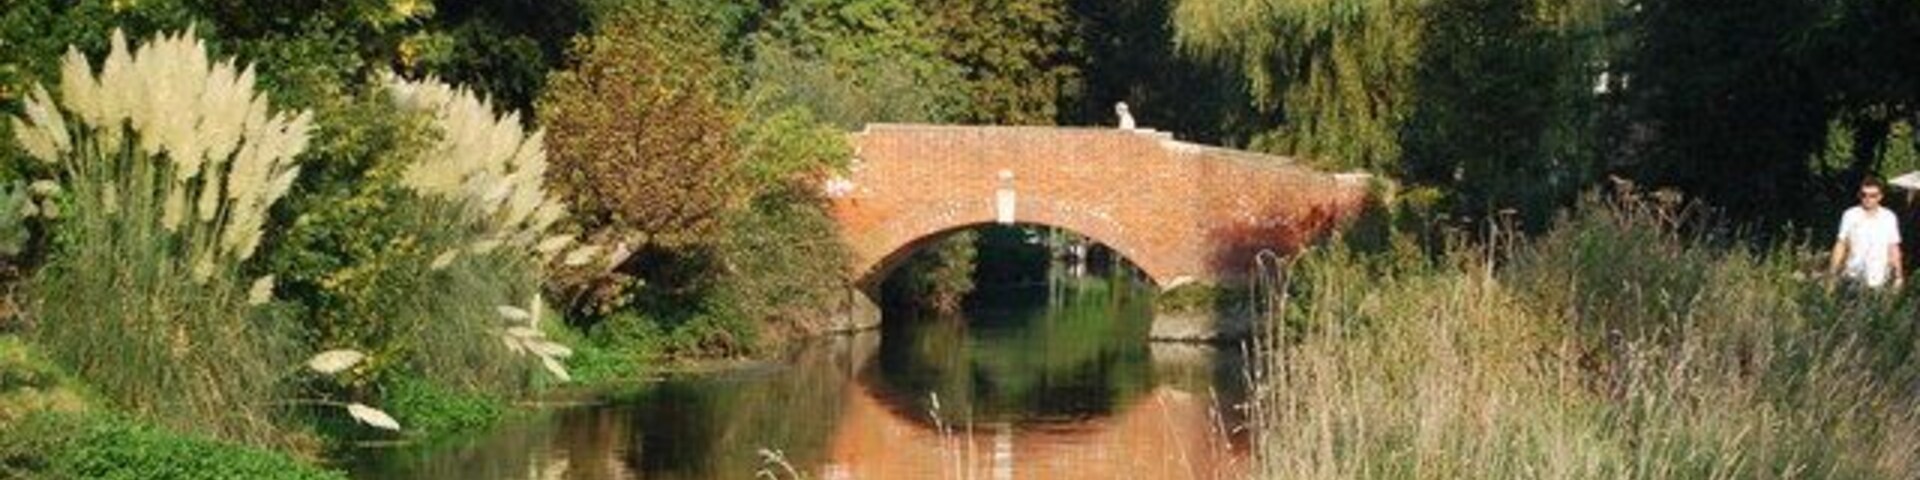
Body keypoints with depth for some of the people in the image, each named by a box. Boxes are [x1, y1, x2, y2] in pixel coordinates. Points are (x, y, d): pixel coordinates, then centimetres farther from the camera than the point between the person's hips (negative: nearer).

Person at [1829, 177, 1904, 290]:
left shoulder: (1889, 218, 0)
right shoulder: (1850, 216, -2)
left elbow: (1893, 248, 5)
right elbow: (1841, 245, 3)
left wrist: (1898, 275, 2)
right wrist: (1833, 272, 0)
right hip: (1852, 278, 0)